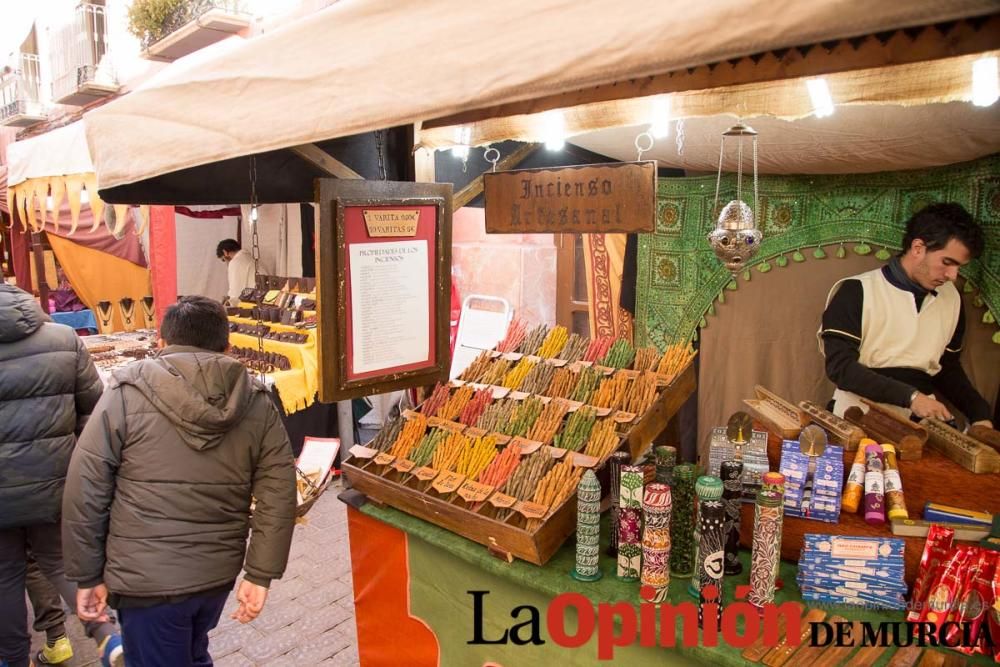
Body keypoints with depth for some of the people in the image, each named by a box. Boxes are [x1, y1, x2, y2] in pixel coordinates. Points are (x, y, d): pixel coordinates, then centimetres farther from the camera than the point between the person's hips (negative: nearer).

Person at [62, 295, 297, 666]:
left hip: (147, 578, -3)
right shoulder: (257, 404, -1)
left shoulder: (127, 392, -8)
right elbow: (279, 497, -5)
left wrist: (88, 576, 2)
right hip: (219, 573, 4)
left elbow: (86, 490, -7)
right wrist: (260, 575, 0)